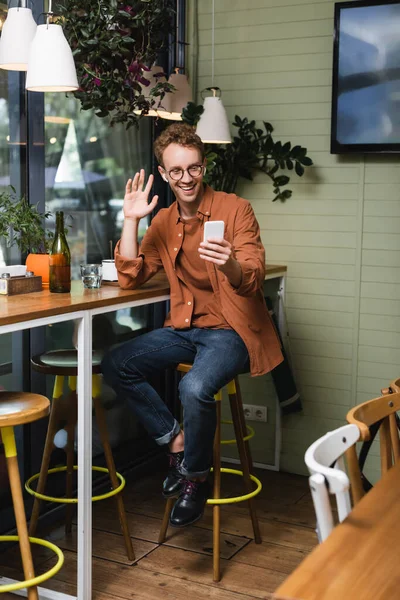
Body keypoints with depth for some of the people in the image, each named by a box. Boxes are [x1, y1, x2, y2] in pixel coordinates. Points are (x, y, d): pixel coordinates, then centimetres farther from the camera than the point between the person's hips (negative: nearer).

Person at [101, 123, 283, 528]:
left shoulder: (235, 209, -8)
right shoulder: (164, 222, 9)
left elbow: (253, 279, -17)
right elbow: (130, 278, 3)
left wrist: (230, 266, -42)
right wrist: (131, 220, -5)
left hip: (230, 331, -6)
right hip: (184, 328, 6)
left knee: (195, 387, -33)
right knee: (115, 365, -11)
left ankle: (196, 477, -4)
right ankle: (175, 440, 3)